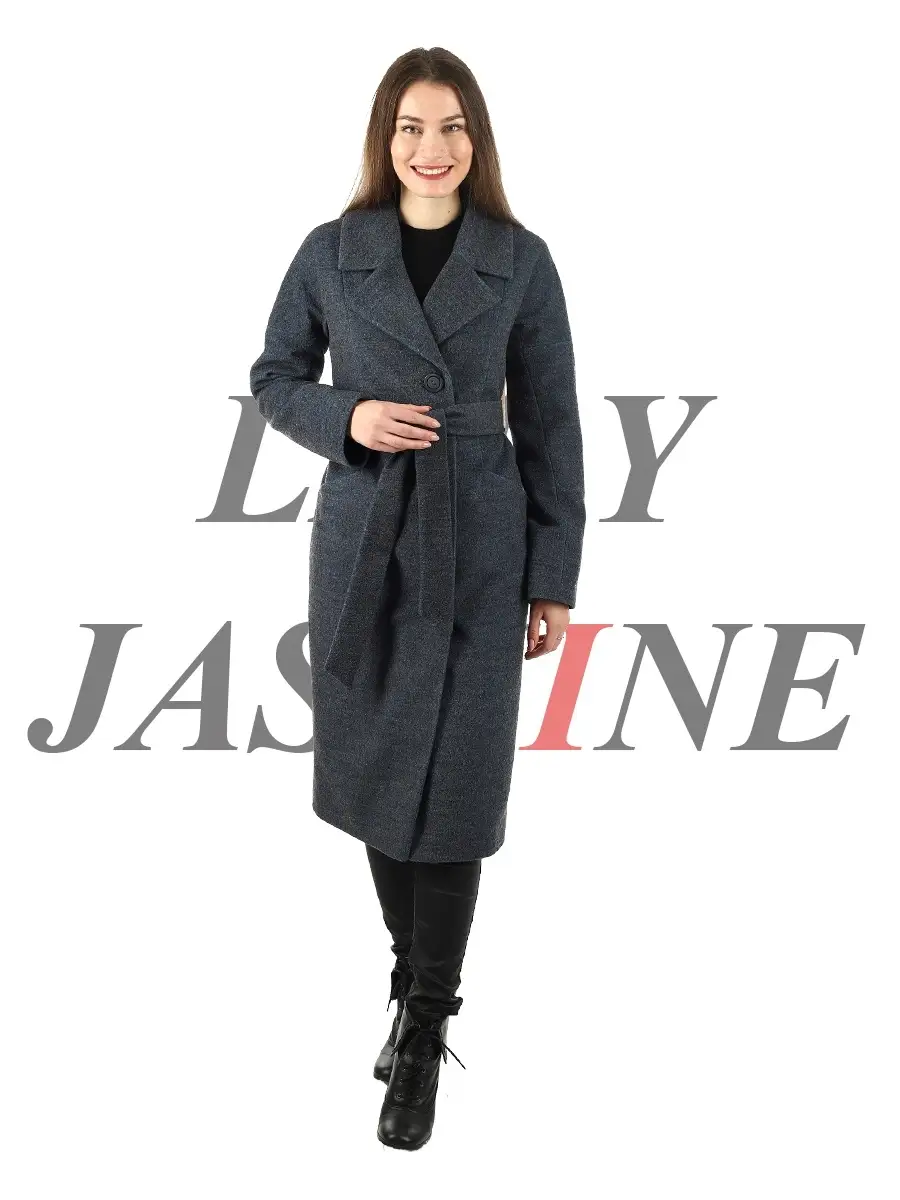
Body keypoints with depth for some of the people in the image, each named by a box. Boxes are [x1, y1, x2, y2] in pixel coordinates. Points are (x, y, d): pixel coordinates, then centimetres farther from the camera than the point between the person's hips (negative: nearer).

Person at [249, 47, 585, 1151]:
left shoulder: (520, 260, -1)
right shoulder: (331, 252, 1)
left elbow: (549, 424, 1)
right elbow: (274, 378, 9)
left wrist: (554, 578, -1)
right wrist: (346, 417, -13)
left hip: (478, 552, -2)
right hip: (362, 543, 2)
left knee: (453, 786, -5)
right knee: (376, 771, 10)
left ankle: (424, 1029, 8)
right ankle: (418, 976, 32)